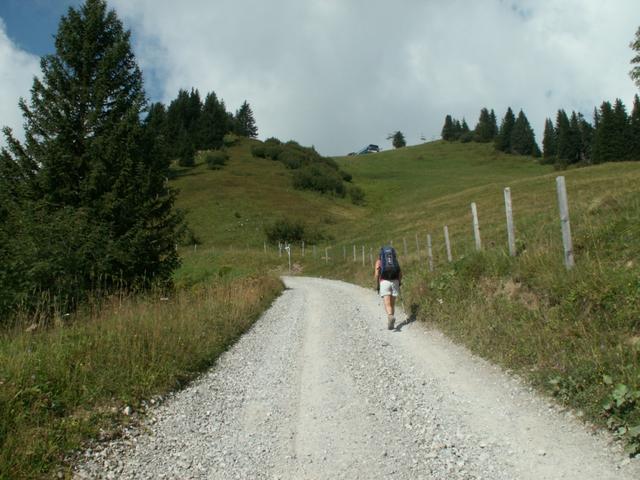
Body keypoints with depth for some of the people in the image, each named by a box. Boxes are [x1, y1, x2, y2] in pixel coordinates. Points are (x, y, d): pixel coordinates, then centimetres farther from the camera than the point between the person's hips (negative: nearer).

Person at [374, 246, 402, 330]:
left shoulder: (379, 261, 9)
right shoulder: (395, 260, 17)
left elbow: (376, 273, -5)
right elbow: (400, 272, 7)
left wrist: (377, 285, 2)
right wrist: (399, 283, 18)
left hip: (384, 282, -3)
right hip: (394, 282, 3)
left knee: (387, 304, -10)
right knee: (392, 304, 14)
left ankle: (390, 317, -37)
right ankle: (391, 323, 16)